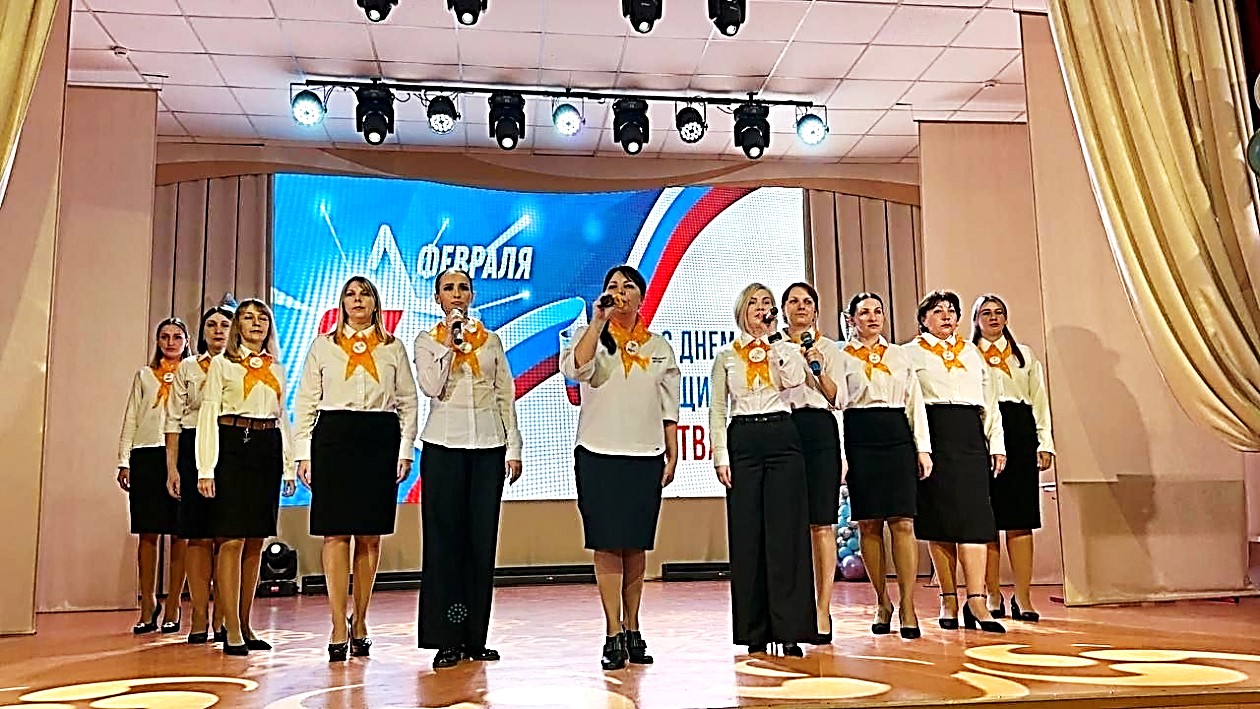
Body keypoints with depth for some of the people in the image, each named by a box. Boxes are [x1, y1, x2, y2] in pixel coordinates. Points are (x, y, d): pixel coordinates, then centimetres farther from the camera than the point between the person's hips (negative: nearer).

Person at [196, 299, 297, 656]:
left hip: (268, 450, 5)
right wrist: (206, 469, -11)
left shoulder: (277, 368, 17)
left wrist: (289, 466, 12)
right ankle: (232, 632, -4)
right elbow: (208, 415, -2)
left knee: (255, 542, 7)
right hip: (233, 447, -5)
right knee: (232, 540, -8)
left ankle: (245, 625, 15)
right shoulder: (222, 364, 4)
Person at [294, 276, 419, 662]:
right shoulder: (323, 345, 11)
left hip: (380, 440, 1)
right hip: (333, 438, -1)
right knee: (335, 533, -5)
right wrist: (303, 453, 0)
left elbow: (408, 401, 10)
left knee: (370, 535, 4)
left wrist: (406, 451, 2)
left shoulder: (393, 347, 12)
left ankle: (360, 624, 16)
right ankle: (339, 629, -2)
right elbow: (305, 401, 8)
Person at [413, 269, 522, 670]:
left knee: (482, 539, 3)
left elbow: (506, 396, 11)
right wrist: (450, 344, -10)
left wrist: (513, 447, 5)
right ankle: (446, 640, 3)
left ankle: (475, 638, 10)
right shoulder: (427, 341, 6)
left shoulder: (491, 340, 12)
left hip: (488, 445, 2)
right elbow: (432, 387, -10)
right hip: (444, 445, -2)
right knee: (445, 538, -2)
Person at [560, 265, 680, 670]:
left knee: (636, 546, 6)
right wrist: (598, 321, -16)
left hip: (646, 457, 2)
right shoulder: (590, 337, 5)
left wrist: (673, 455, 8)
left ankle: (632, 631, 16)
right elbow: (575, 368, -18)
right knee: (607, 545, -4)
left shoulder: (660, 347, 13)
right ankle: (613, 636, 1)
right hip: (599, 455, -2)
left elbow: (669, 408, 13)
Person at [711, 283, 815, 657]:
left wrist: (775, 337, -5)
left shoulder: (786, 348, 12)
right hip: (743, 441, 0)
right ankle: (754, 630, 8)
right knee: (747, 534, 0)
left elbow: (793, 380, -10)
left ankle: (789, 629, -1)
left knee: (784, 533, -5)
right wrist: (721, 456, -2)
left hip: (782, 438, 0)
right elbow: (717, 408, 8)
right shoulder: (726, 356, 12)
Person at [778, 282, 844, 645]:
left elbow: (836, 397, 5)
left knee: (822, 523, -4)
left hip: (820, 431, -1)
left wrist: (819, 367, -8)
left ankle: (822, 610, -2)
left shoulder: (829, 348, 13)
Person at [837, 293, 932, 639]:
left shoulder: (900, 355, 16)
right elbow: (834, 405, 0)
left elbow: (916, 403, 13)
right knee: (869, 524, 2)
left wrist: (923, 448, 5)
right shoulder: (841, 357, 6)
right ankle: (882, 603, 14)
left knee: (903, 523, -5)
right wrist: (838, 455, -8)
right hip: (860, 440, -2)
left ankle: (907, 606, -1)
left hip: (898, 438, 2)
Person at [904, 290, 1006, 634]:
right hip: (934, 436, -3)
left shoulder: (972, 351, 20)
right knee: (939, 516, -1)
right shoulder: (911, 353, 7)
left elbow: (990, 400, 18)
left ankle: (976, 601, -7)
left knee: (974, 515, -6)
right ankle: (948, 599, 8)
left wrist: (997, 445, 9)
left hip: (970, 436, 3)